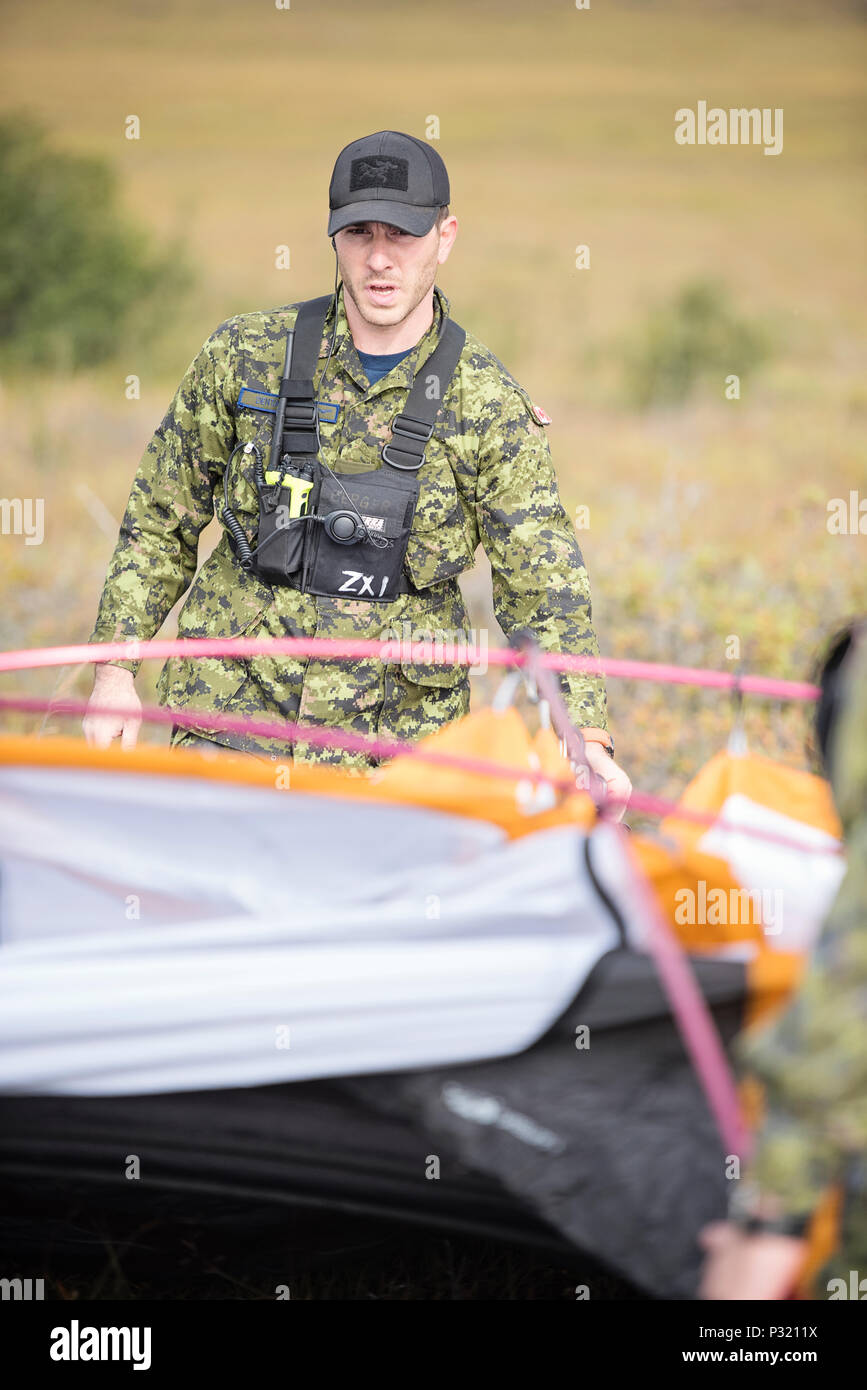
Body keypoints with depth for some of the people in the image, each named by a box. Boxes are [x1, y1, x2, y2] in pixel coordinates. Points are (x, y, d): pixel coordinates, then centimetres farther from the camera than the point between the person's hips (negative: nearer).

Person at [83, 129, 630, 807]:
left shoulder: (490, 406, -3)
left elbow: (544, 586, -6)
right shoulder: (246, 356, -1)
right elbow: (161, 519, 9)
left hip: (397, 735, 0)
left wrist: (587, 737, -18)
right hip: (237, 710, 0)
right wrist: (116, 667, 3)